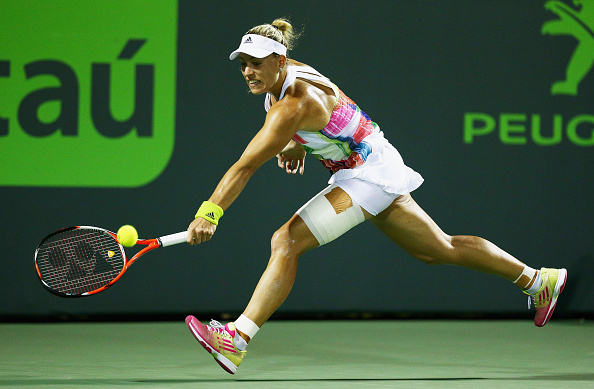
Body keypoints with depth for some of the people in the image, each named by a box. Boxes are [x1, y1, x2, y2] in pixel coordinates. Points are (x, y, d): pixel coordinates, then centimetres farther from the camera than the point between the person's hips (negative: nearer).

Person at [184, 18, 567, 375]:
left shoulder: (292, 106, -27)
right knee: (442, 249, 20)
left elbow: (246, 166, -35)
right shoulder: (281, 76, 0)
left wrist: (209, 213, -39)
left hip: (368, 176, -10)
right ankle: (537, 280, 31)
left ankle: (235, 341, -26)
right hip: (377, 171, 10)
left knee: (286, 241, -21)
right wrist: (297, 144, 10)